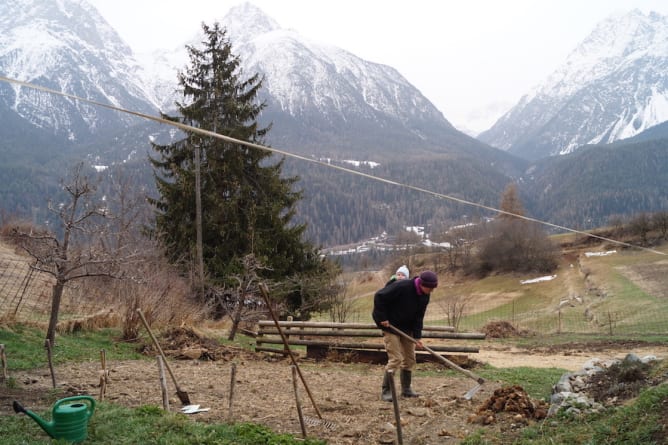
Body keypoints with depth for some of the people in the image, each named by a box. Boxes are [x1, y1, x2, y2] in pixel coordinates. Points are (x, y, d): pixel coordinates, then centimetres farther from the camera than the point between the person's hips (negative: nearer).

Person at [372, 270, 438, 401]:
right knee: (395, 359, -12)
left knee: (410, 358, 10)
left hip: (407, 328, 8)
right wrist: (382, 318, -21)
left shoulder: (424, 296, -5)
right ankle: (386, 391, -1)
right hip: (390, 326, -7)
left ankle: (406, 389, 24)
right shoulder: (401, 287, -28)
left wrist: (417, 336, -9)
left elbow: (419, 317, 0)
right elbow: (379, 297, -24)